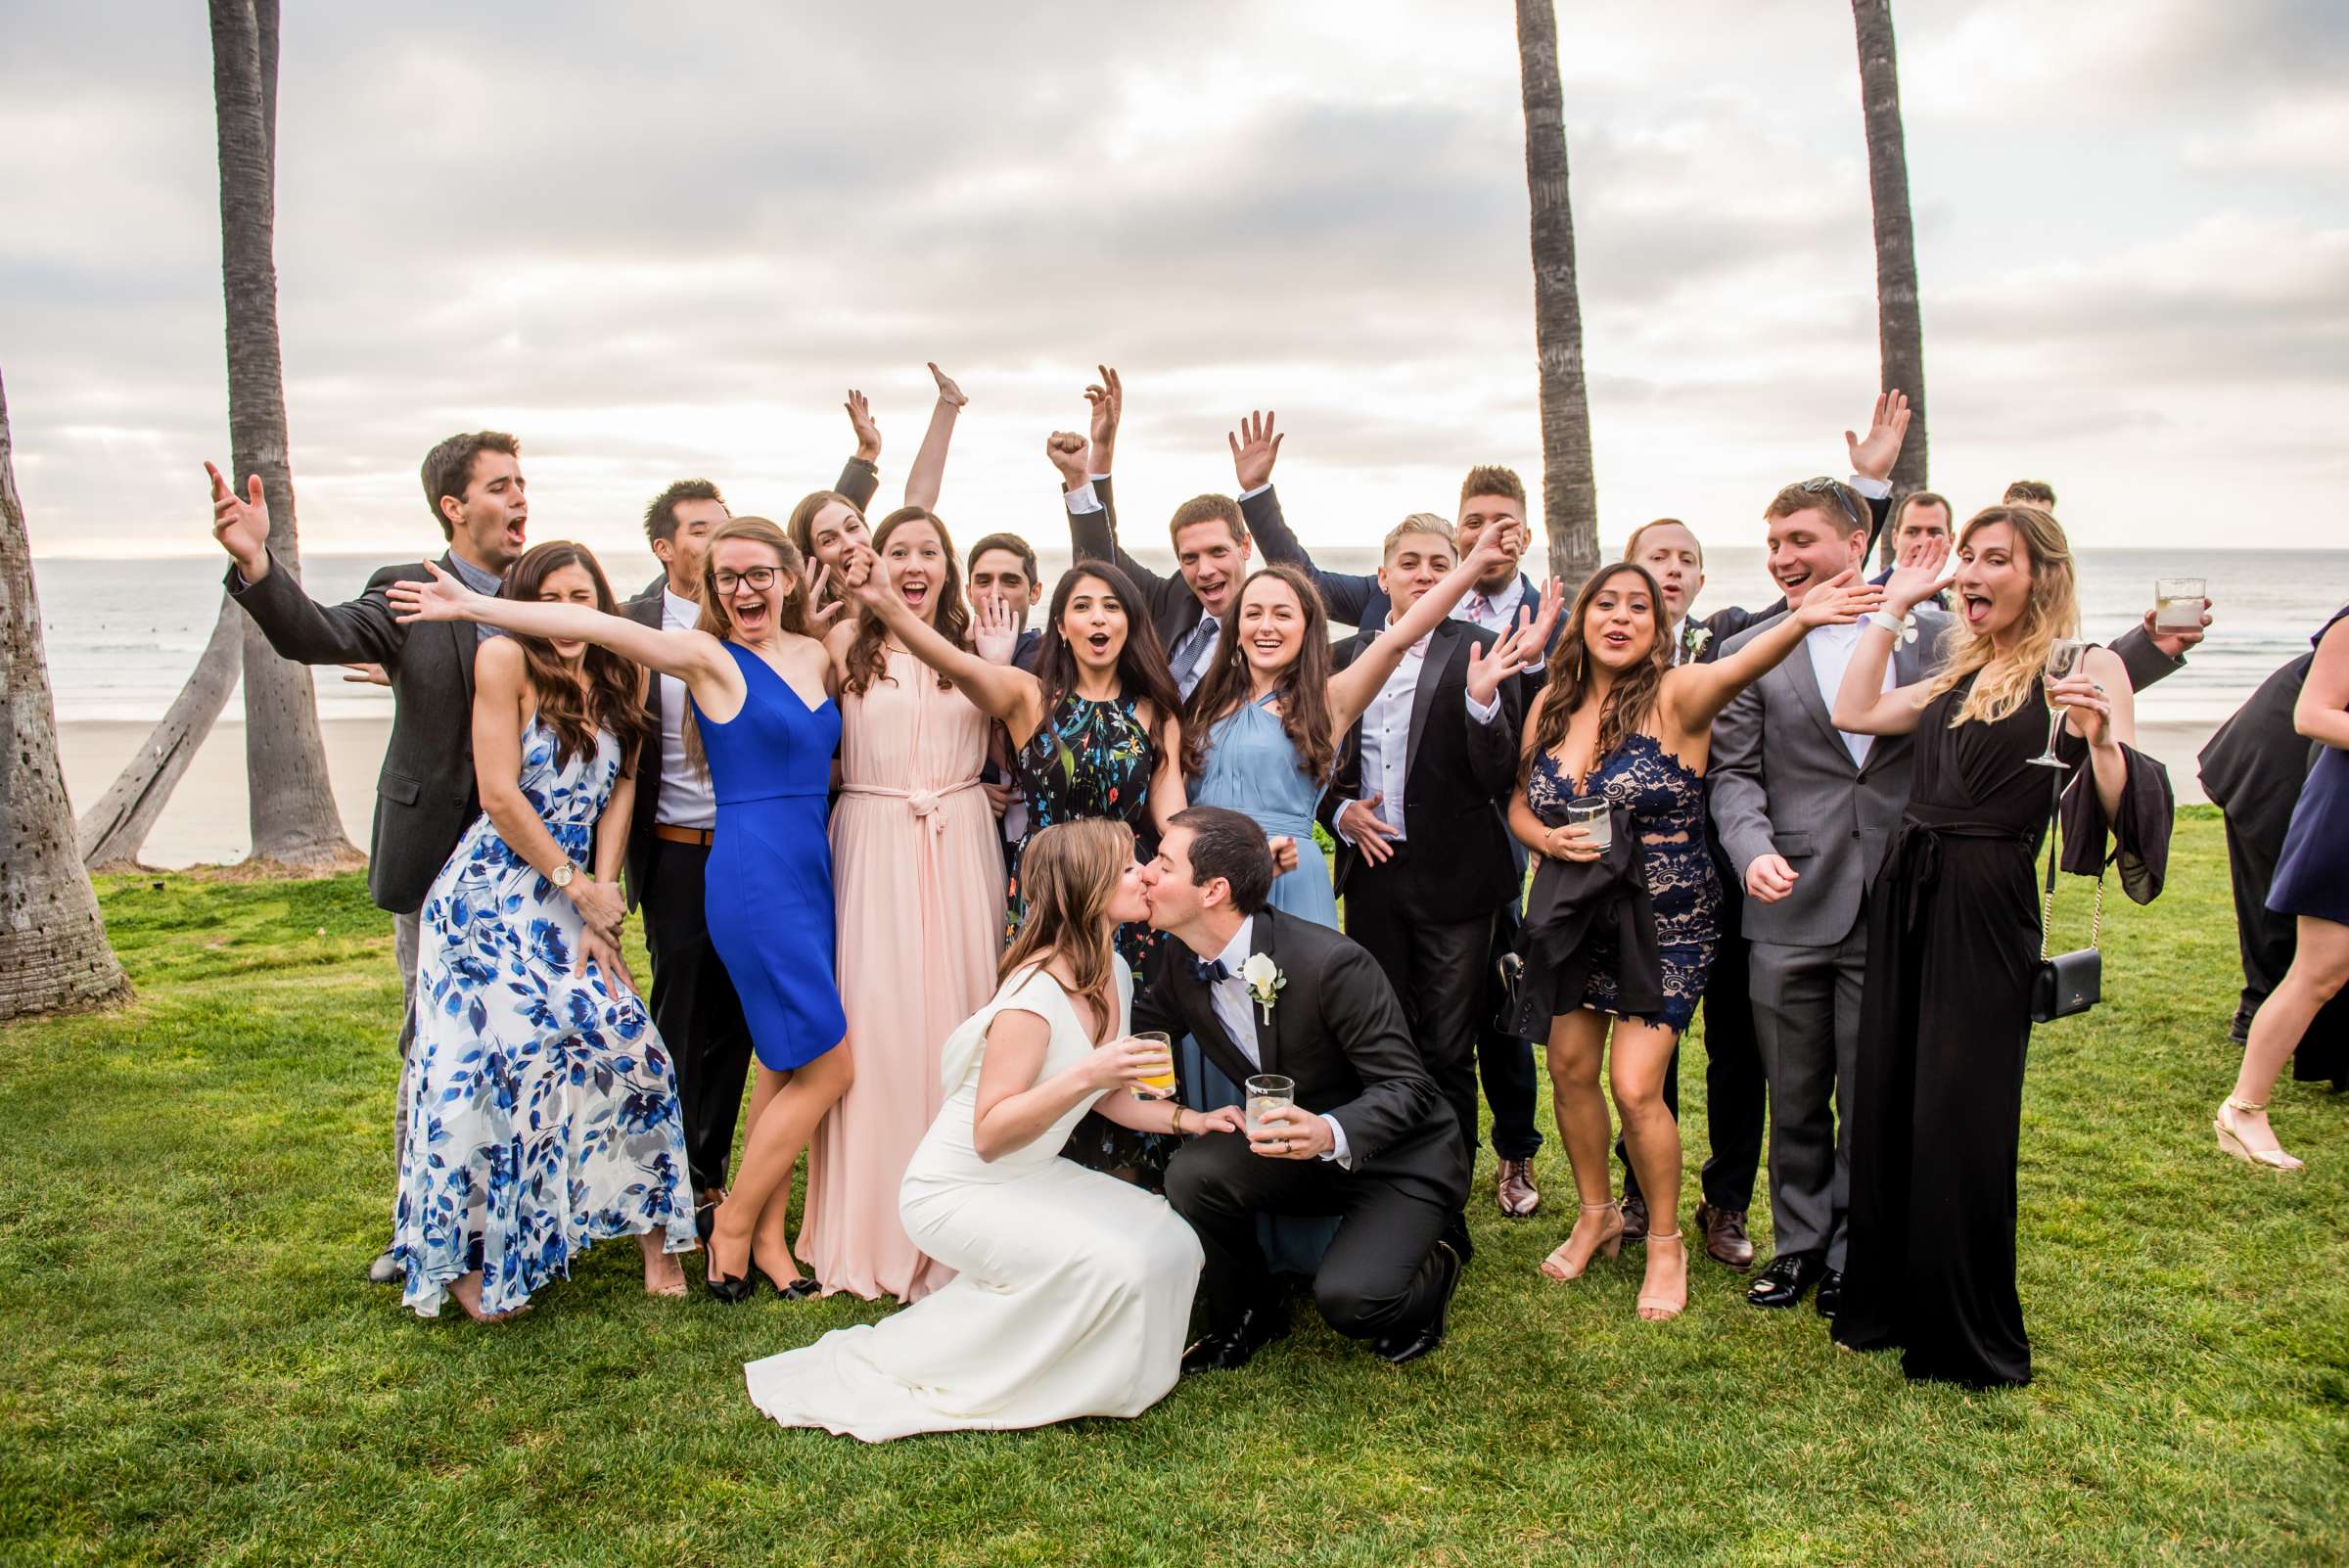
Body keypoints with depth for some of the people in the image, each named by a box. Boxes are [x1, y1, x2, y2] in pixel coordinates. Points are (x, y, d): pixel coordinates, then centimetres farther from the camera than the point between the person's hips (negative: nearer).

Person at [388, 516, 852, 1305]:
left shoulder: (816, 655, 12)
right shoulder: (710, 658, -5)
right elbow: (599, 625, -13)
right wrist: (472, 605, -15)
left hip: (810, 875, 7)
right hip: (753, 877, -7)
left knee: (787, 1064, 11)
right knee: (826, 1065, -6)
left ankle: (765, 1237, 22)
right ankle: (732, 1228, 11)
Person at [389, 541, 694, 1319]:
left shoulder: (621, 675, 8)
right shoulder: (505, 659, -7)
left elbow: (619, 791, 5)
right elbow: (499, 796, -12)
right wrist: (576, 884, -5)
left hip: (568, 904, 5)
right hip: (491, 897, -5)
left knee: (629, 1046, -4)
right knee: (487, 1063, -5)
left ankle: (654, 1236, 10)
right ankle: (466, 1260, 14)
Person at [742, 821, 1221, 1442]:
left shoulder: (1114, 973, 1)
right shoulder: (1036, 996, -26)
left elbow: (1110, 1096, 13)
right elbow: (989, 1135, -28)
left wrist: (1184, 1118, -2)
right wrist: (1085, 1074, -37)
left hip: (1029, 1177, 8)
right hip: (956, 1189, -8)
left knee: (1170, 1244, -7)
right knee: (1108, 1264, -25)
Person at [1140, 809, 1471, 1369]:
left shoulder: (1331, 963, -30)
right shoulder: (1184, 971, -8)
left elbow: (1407, 1087, -26)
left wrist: (1331, 1133, -45)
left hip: (1402, 1159, -6)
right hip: (1298, 1152, 6)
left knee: (1348, 1298, -29)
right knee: (1193, 1172, -23)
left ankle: (1429, 1275, 8)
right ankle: (1247, 1318, 5)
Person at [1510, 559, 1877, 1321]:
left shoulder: (1675, 695, -13)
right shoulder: (1551, 705, 1)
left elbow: (1737, 667, -35)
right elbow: (1520, 804, 10)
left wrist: (1799, 620, -55)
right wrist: (1549, 840, -13)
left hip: (1665, 923, -5)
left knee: (1634, 1086, -7)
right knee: (1569, 1068, 11)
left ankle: (1666, 1244, 17)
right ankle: (1597, 1215, 36)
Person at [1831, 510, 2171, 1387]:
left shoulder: (2085, 669, -4)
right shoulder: (1958, 676, 17)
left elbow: (2125, 811, -12)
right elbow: (1854, 713, 7)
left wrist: (2101, 736, -31)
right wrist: (1896, 607, 12)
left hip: (1986, 906, -7)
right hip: (1904, 896, 7)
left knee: (1959, 1122, 1)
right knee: (1885, 1109, 12)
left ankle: (1971, 1341, 18)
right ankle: (1893, 1304, 29)